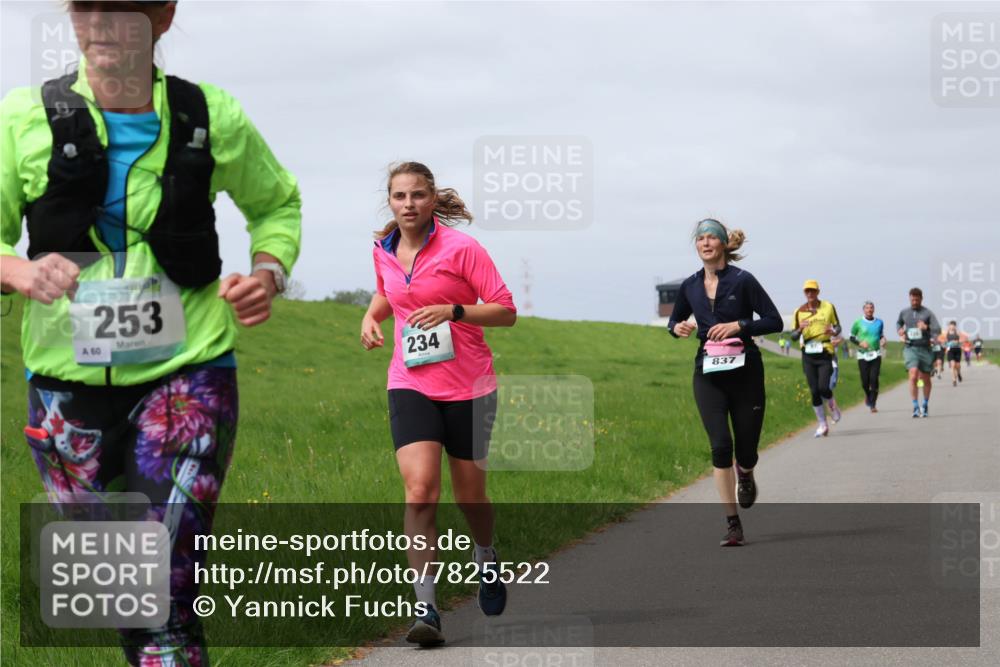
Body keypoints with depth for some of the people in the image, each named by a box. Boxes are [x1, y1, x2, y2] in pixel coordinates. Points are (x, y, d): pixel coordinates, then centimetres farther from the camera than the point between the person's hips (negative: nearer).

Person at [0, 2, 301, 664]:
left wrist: (268, 273, -2)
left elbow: (278, 203, 18)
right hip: (67, 381, 2)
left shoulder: (214, 118, 0)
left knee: (165, 594, -16)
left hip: (187, 371, -2)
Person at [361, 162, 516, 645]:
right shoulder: (383, 251, 5)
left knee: (470, 494, 10)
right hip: (411, 386, 2)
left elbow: (505, 311, -10)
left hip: (469, 387, -2)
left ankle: (486, 561, 44)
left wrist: (453, 310, -24)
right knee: (420, 488, -16)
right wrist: (371, 316, 7)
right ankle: (426, 608, -19)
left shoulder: (460, 248, -10)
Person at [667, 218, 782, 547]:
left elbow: (774, 321, -6)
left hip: (745, 372, -2)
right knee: (721, 445, -12)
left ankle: (745, 475, 42)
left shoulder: (742, 281, -6)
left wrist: (739, 325, -18)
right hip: (708, 375, 2)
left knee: (746, 449, 2)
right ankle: (732, 524, -8)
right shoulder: (690, 286, 5)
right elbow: (674, 321, 20)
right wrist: (677, 328, -3)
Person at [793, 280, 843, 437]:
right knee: (814, 391, 0)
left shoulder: (828, 307, 3)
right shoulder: (799, 311, 6)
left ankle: (833, 407, 20)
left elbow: (838, 326, 10)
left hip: (824, 353, -2)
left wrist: (833, 332, -13)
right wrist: (800, 329, -15)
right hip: (808, 354, 2)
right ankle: (822, 424, 10)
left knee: (823, 387, -14)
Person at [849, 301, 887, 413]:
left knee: (874, 379, -11)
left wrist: (883, 340, -1)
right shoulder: (858, 323, 0)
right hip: (863, 355, -1)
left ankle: (873, 404, -6)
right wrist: (859, 343, -11)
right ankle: (867, 395, 32)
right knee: (865, 381, -1)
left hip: (876, 354, 1)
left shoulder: (879, 323, 8)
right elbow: (852, 337, 7)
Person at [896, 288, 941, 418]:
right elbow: (899, 323, 31)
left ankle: (925, 405, 30)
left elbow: (937, 329, -13)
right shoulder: (904, 312, 9)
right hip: (910, 348, 1)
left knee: (926, 379, 9)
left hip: (924, 348, 0)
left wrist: (926, 327, -30)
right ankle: (915, 407, -17)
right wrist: (900, 331, 10)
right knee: (913, 375, -19)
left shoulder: (927, 313, -2)